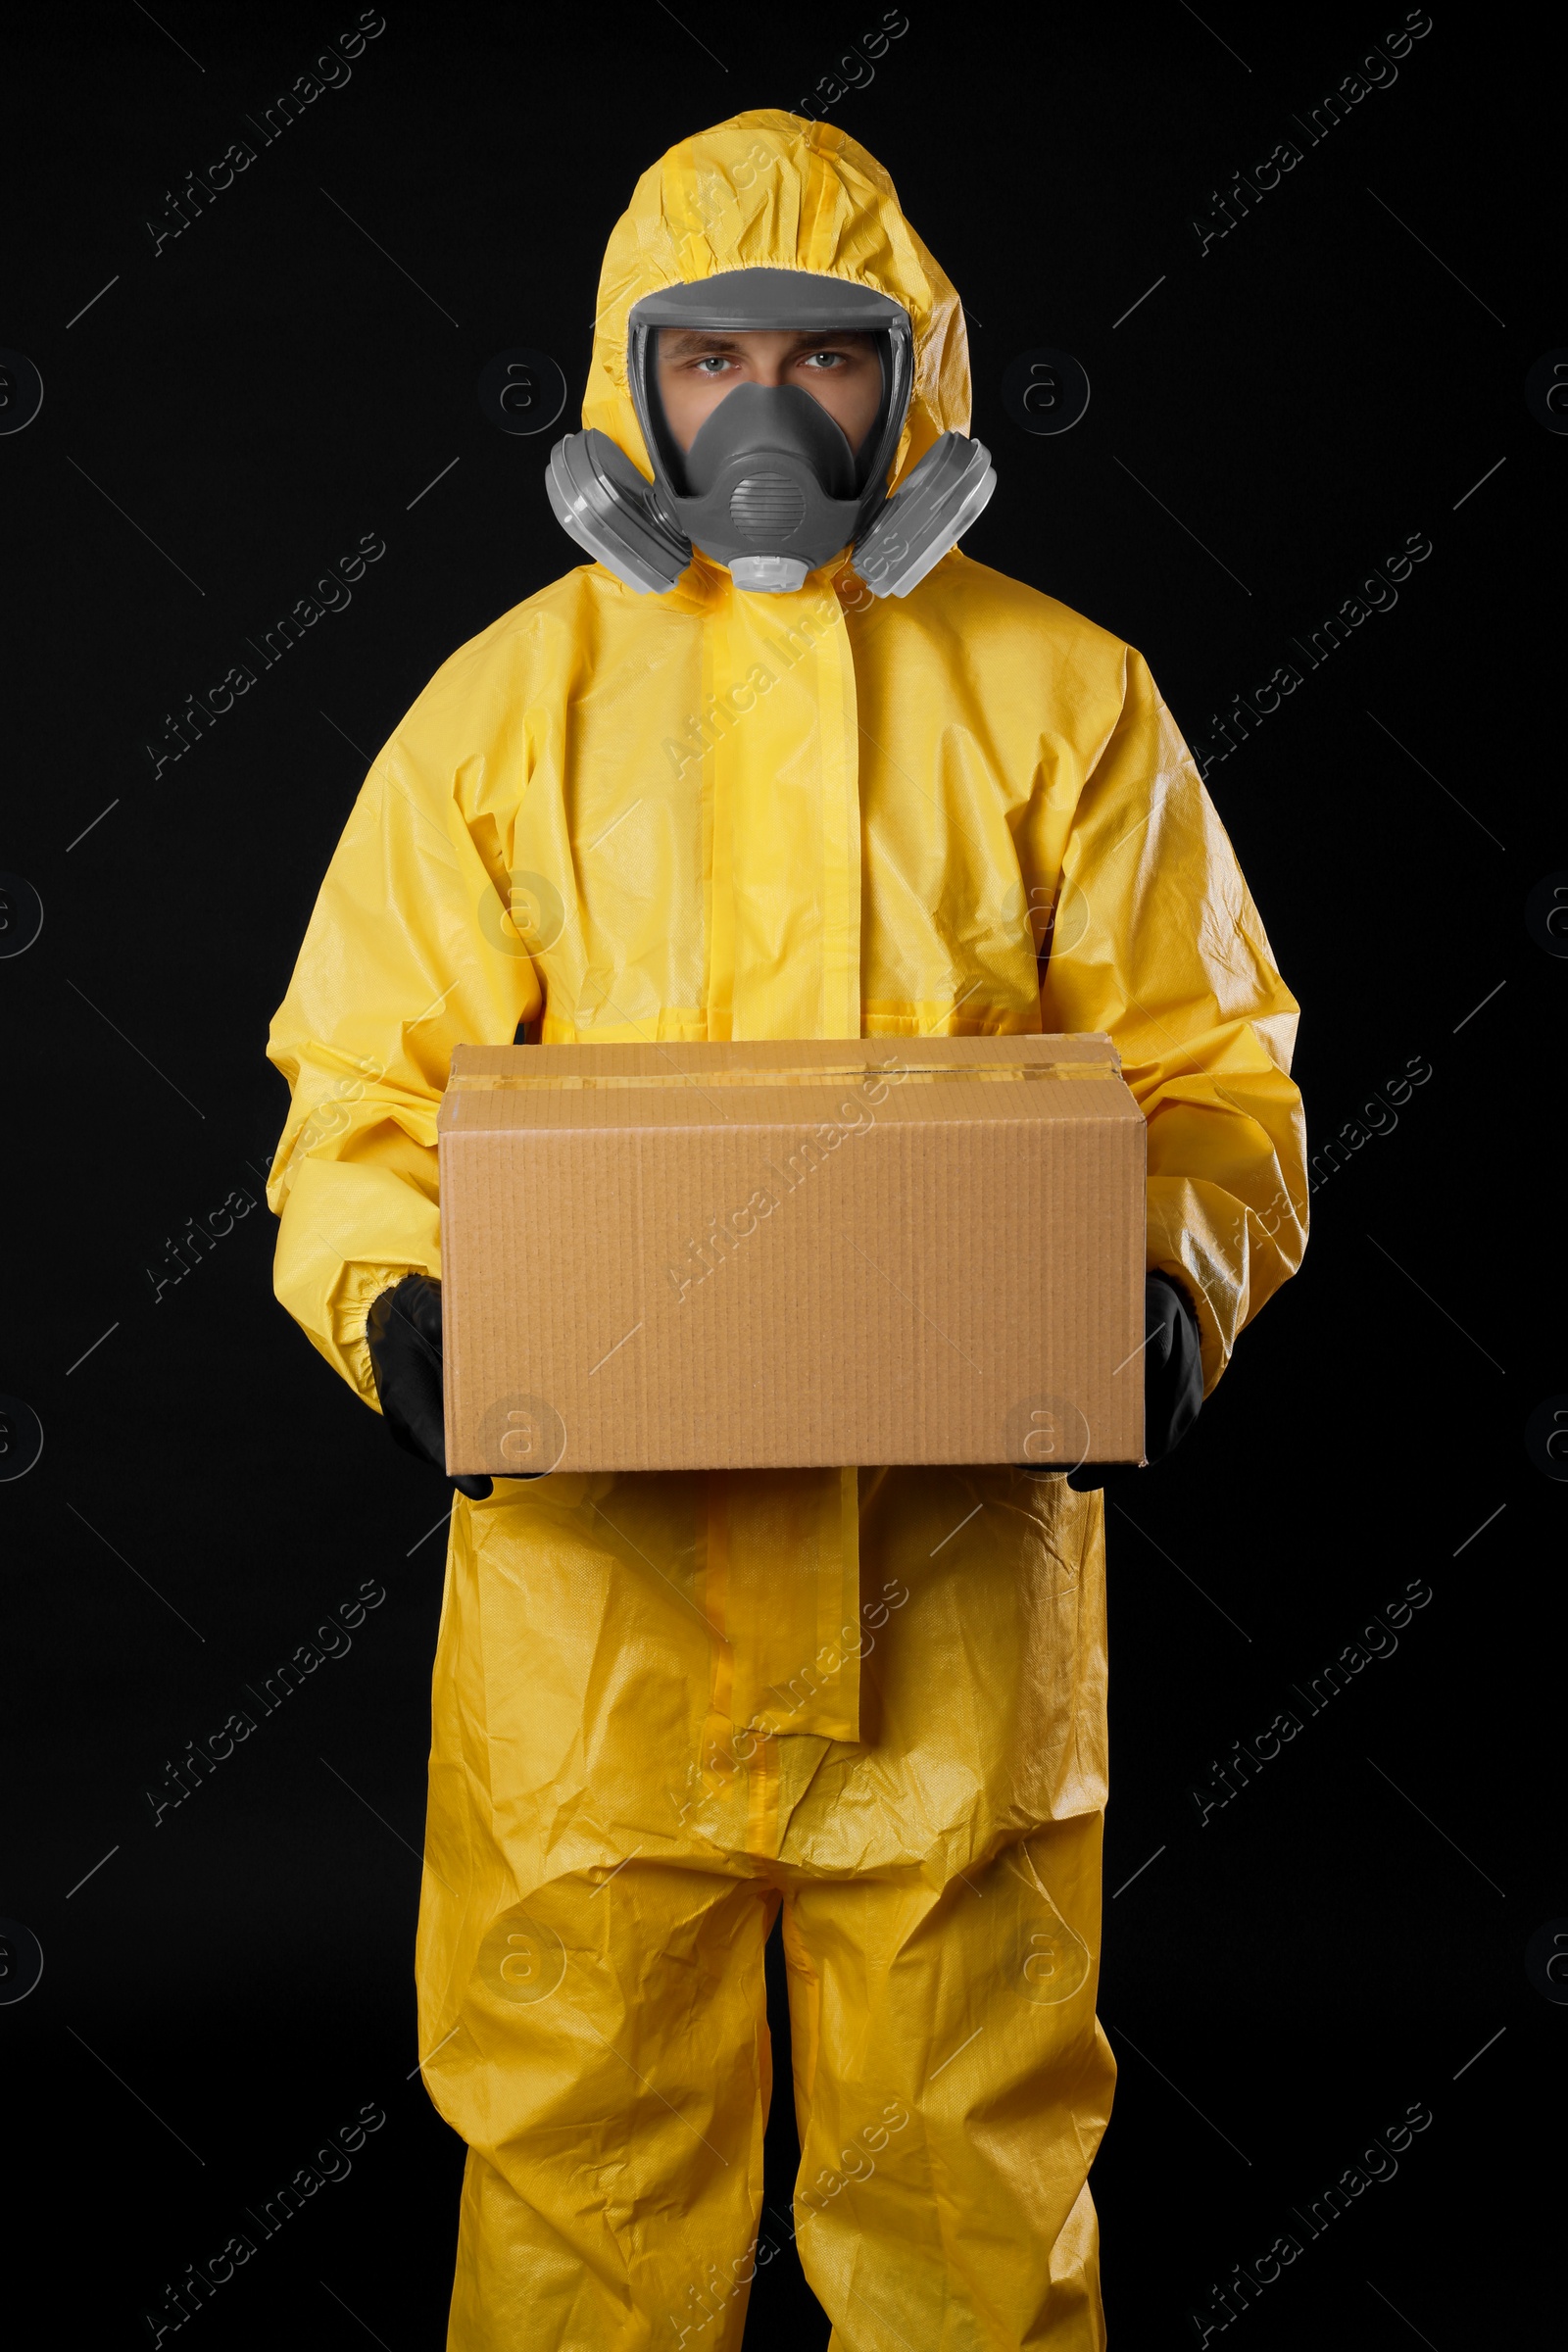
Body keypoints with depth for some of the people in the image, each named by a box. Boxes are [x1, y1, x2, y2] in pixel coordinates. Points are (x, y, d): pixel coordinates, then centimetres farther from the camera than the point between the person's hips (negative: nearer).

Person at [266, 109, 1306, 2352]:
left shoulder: (1061, 699, 5)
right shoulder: (507, 699, 6)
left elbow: (1214, 1073, 6)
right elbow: (366, 1084, 6)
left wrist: (1170, 1279, -14)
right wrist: (392, 1296, -14)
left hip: (959, 1568, 0)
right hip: (591, 1568, 1)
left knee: (971, 2154, 11)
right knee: (584, 2153, 9)